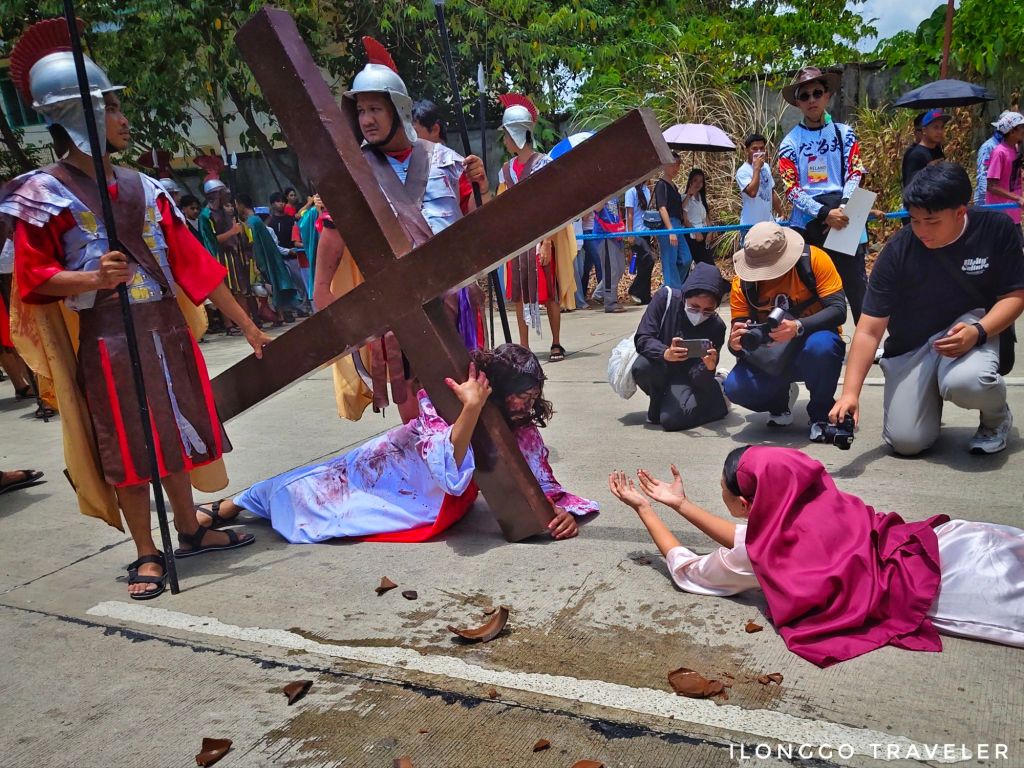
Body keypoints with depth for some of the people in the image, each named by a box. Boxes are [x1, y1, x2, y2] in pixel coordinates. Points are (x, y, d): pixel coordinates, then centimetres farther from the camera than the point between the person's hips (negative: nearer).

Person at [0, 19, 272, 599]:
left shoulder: (143, 188, 8)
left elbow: (193, 262, 6)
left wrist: (247, 325, 4)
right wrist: (93, 277, -28)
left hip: (167, 328, 5)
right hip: (109, 338, -5)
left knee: (177, 432, 13)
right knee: (127, 449, 3)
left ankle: (189, 530, 30)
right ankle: (147, 552, 17)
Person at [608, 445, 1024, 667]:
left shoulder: (751, 556, -7)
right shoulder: (807, 501, 11)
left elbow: (685, 570, 12)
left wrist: (643, 508, 15)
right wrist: (680, 504, 28)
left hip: (918, 588, -6)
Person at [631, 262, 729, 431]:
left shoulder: (716, 327, -17)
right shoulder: (666, 297, -20)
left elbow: (699, 377, -17)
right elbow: (642, 339, -24)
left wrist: (709, 367, -42)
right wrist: (666, 353, -44)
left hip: (684, 376, -1)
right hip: (659, 365, 1)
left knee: (672, 420, -28)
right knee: (642, 367, -35)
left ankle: (716, 400, 4)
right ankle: (658, 403, -1)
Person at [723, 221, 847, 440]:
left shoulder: (813, 259, -16)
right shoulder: (742, 282, -8)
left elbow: (838, 310, -20)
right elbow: (738, 337, -6)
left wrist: (798, 327, -39)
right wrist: (736, 344, -32)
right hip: (772, 358, 2)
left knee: (821, 346, -39)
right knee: (735, 387, -25)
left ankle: (822, 414, -8)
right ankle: (781, 398, 13)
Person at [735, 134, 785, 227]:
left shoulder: (766, 167, 10)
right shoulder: (743, 171, -14)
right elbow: (752, 192, -30)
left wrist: (780, 214, 20)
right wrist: (756, 168, -25)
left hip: (768, 222, 8)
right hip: (751, 224, -8)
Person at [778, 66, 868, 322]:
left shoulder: (844, 133, 10)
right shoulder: (790, 142, 5)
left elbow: (854, 174, 3)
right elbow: (791, 188, -3)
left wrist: (843, 207, -16)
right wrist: (824, 213, -15)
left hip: (843, 218, 0)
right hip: (807, 223, 0)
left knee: (857, 286, -2)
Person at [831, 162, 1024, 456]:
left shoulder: (997, 229, -14)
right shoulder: (898, 250, -17)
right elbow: (869, 330, -19)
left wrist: (978, 331, -27)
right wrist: (850, 392, -29)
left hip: (972, 328, 0)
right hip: (912, 344, 0)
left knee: (965, 382, -36)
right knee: (906, 441, -11)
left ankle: (997, 417, 2)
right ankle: (930, 393, 24)